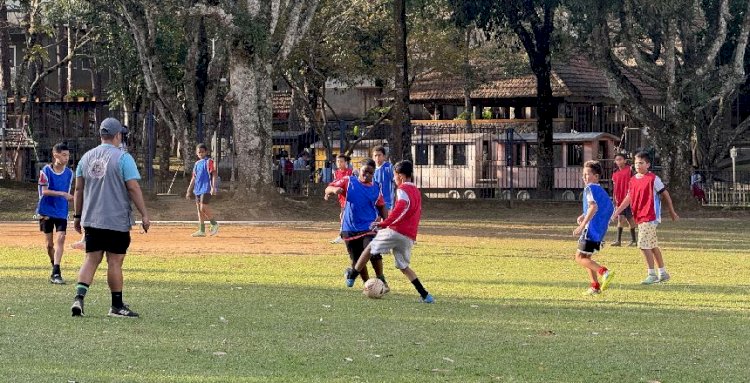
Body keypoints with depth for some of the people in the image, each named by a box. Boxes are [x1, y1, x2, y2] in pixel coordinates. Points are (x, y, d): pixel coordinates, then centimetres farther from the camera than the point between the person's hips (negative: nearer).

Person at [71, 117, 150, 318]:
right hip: (116, 221, -5)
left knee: (91, 259, 7)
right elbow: (133, 188, -12)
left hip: (91, 219, 5)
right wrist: (144, 214, -7)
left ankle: (79, 297, -11)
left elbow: (78, 189, 11)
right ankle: (117, 306, 8)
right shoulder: (123, 158, -8)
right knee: (115, 261, 1)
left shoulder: (87, 157, 8)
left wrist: (77, 216, 19)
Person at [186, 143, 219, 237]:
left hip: (206, 188, -8)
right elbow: (194, 178, 23)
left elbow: (214, 175, -10)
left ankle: (214, 224, 0)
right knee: (199, 209, 6)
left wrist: (213, 187, -20)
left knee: (203, 207, -17)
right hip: (198, 189, 8)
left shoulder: (209, 161, -3)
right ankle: (202, 230, 8)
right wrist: (189, 191, 21)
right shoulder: (197, 163, 18)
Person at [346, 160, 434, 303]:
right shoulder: (416, 191, 21)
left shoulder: (402, 189, -6)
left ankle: (352, 277, 17)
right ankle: (425, 295, 1)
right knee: (403, 266, 14)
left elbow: (401, 207, -24)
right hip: (410, 236, 7)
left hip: (395, 231, -7)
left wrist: (384, 223, -26)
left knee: (370, 248, 11)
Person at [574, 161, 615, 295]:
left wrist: (582, 226, -26)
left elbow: (594, 207, -25)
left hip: (591, 229, -9)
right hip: (601, 230, 9)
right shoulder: (601, 190, 17)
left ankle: (604, 272, -22)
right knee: (586, 257, 20)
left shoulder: (590, 188, -11)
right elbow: (610, 208, 25)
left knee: (580, 258, -6)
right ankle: (595, 286, 16)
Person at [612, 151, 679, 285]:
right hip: (640, 218, 8)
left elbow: (665, 194, -3)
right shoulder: (633, 180, 11)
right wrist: (616, 213, 11)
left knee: (643, 245, -13)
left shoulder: (653, 179, -10)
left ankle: (652, 274, -5)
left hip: (650, 217, -8)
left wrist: (672, 212, 2)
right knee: (653, 246, 14)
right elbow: (629, 198, 17)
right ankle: (663, 273, 23)